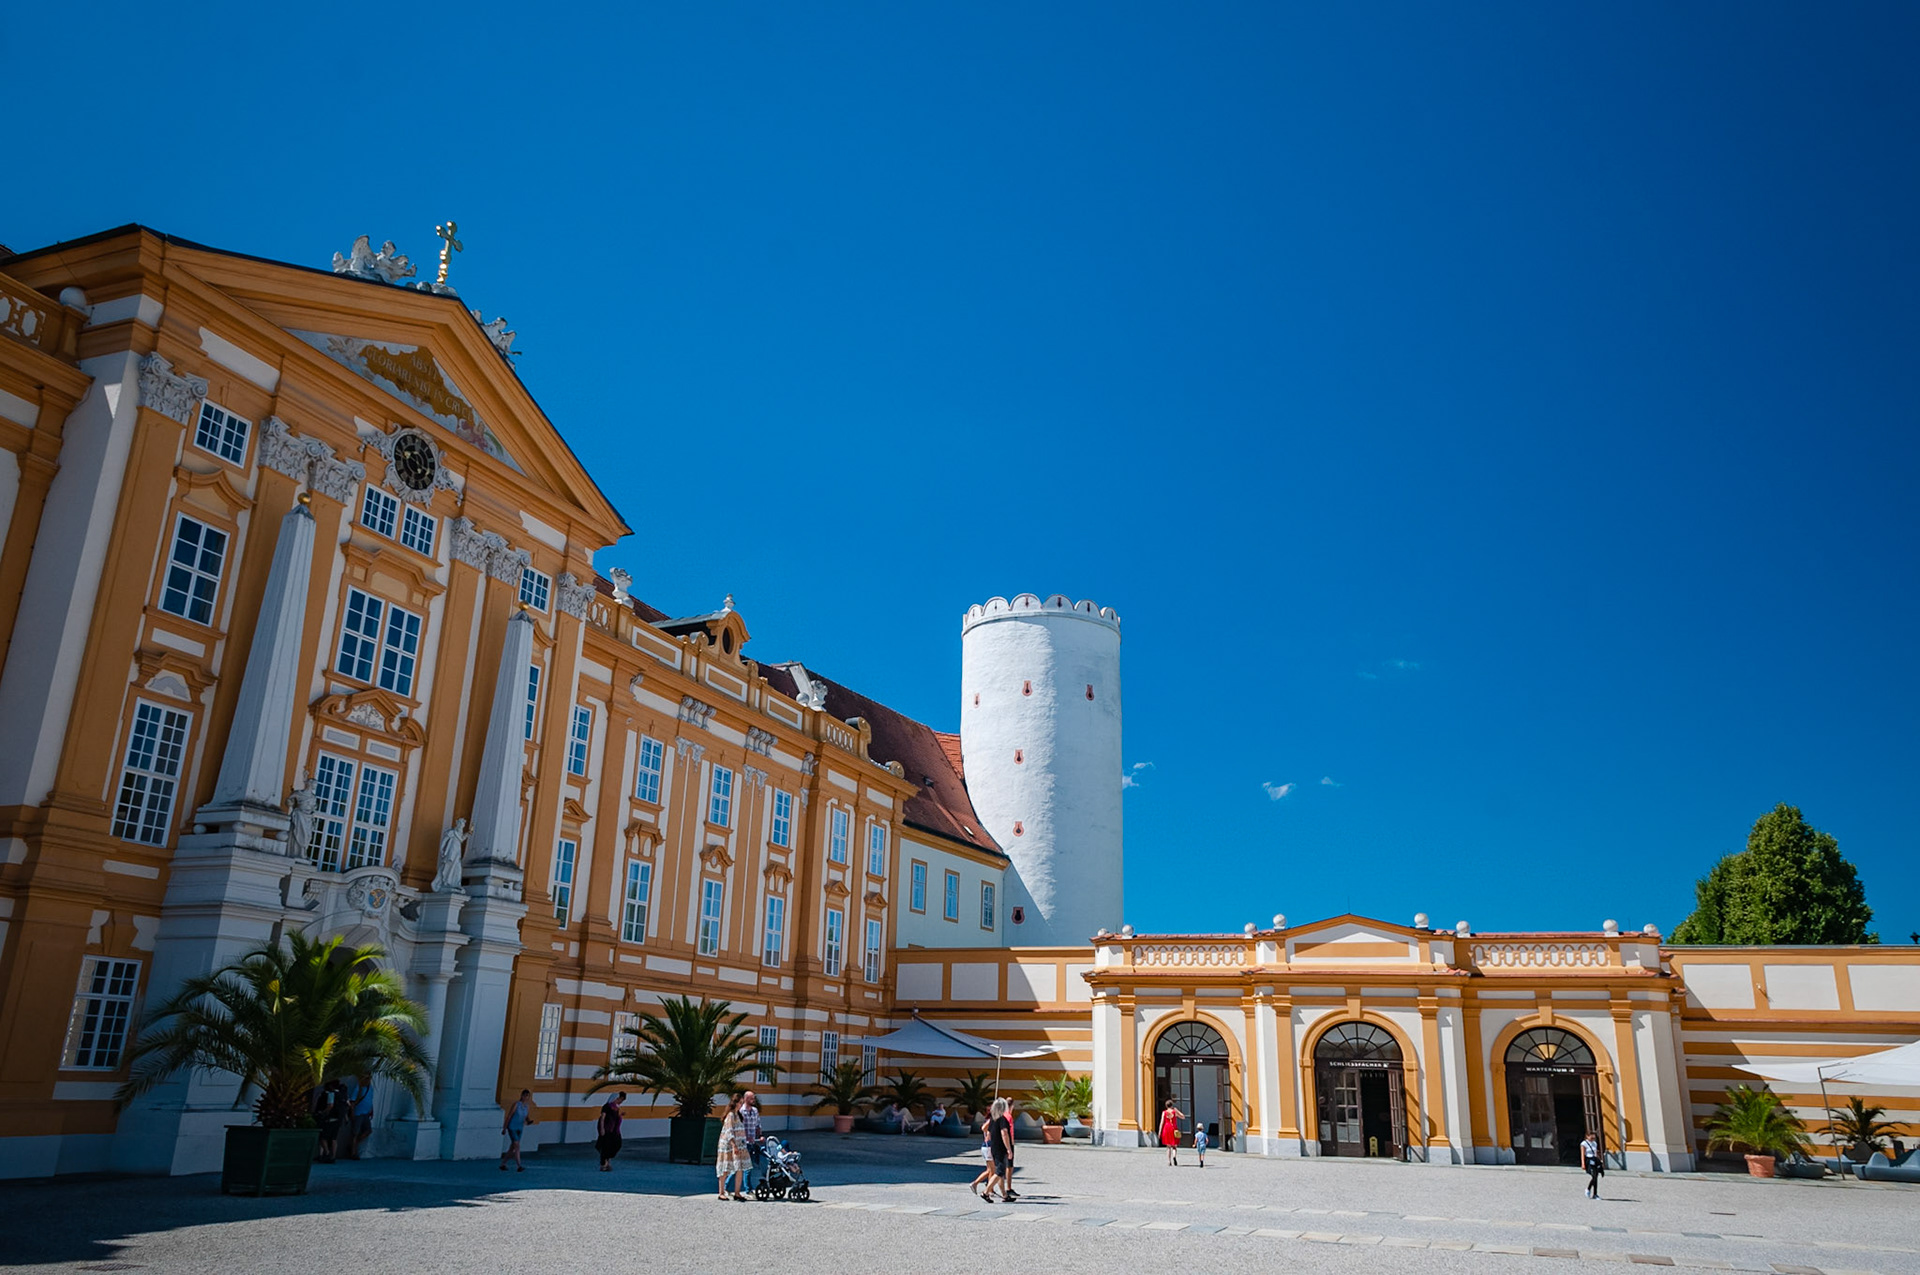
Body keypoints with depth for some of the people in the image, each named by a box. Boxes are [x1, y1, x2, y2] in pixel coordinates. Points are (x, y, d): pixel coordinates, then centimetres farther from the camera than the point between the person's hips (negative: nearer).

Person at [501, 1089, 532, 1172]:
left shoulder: (527, 1106, 2)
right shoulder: (516, 1104, -15)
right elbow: (509, 1116, -11)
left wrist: (529, 1121, -14)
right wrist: (504, 1128, -9)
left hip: (520, 1129, 6)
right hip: (512, 1128, -6)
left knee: (512, 1148, 11)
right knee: (517, 1146, -15)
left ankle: (502, 1164, 26)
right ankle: (519, 1166, -19)